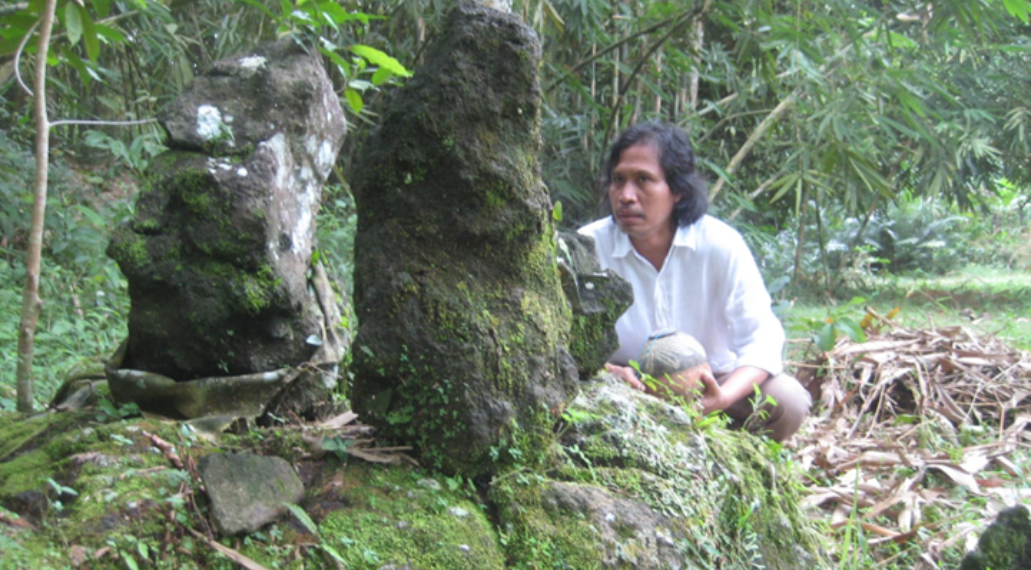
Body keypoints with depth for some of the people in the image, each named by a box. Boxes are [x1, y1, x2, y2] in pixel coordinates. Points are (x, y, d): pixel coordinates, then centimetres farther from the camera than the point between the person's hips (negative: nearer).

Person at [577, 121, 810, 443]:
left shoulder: (721, 244, -15)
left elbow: (761, 337, -16)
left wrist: (723, 397, -37)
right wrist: (609, 374, -37)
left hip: (711, 381, 1)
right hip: (630, 387, 0)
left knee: (788, 401, -27)